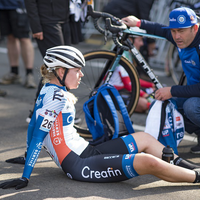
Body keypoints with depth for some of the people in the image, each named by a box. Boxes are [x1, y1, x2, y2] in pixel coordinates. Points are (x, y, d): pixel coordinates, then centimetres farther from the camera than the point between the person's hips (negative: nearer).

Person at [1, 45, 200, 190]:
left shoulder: (49, 90, 11)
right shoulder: (56, 97, -18)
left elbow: (33, 127, 19)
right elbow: (38, 136, -20)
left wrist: (29, 157, 31)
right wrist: (24, 178, -20)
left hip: (85, 152, 11)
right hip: (81, 167, -11)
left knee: (145, 138, 19)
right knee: (150, 163, -21)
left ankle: (181, 163, 28)